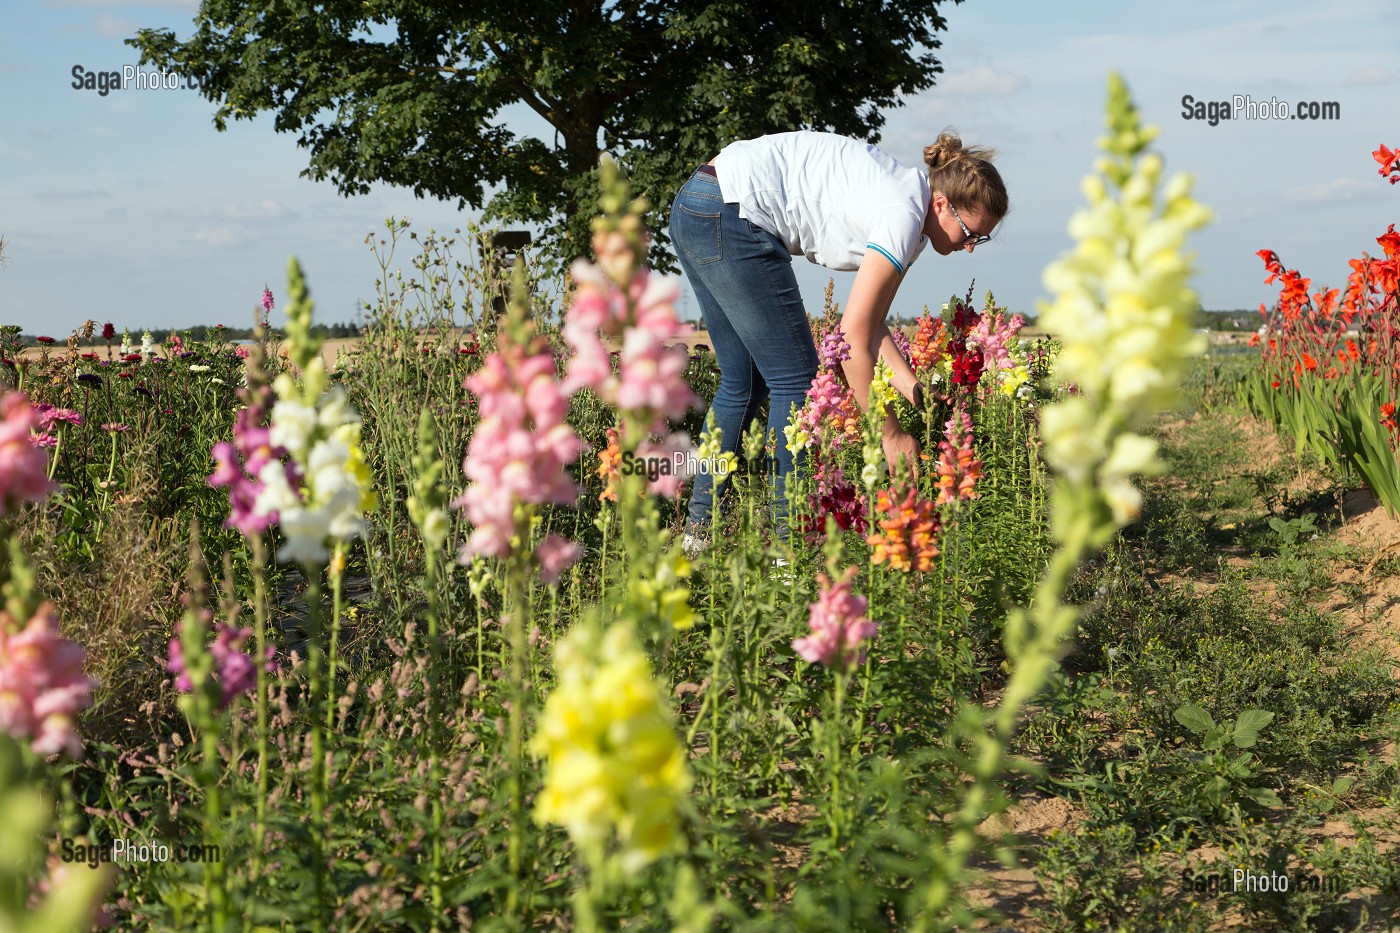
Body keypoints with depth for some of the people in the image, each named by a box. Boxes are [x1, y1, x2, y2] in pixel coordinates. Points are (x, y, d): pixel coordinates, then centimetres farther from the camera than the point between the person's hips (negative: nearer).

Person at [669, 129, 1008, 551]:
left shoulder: (902, 198, 11)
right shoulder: (903, 217, -17)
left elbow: (869, 321, 10)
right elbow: (853, 338, -17)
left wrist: (910, 384, -1)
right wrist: (891, 434, -10)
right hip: (730, 213, -10)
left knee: (744, 383, 14)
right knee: (795, 379, -4)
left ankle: (700, 529, 19)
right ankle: (789, 538, -1)